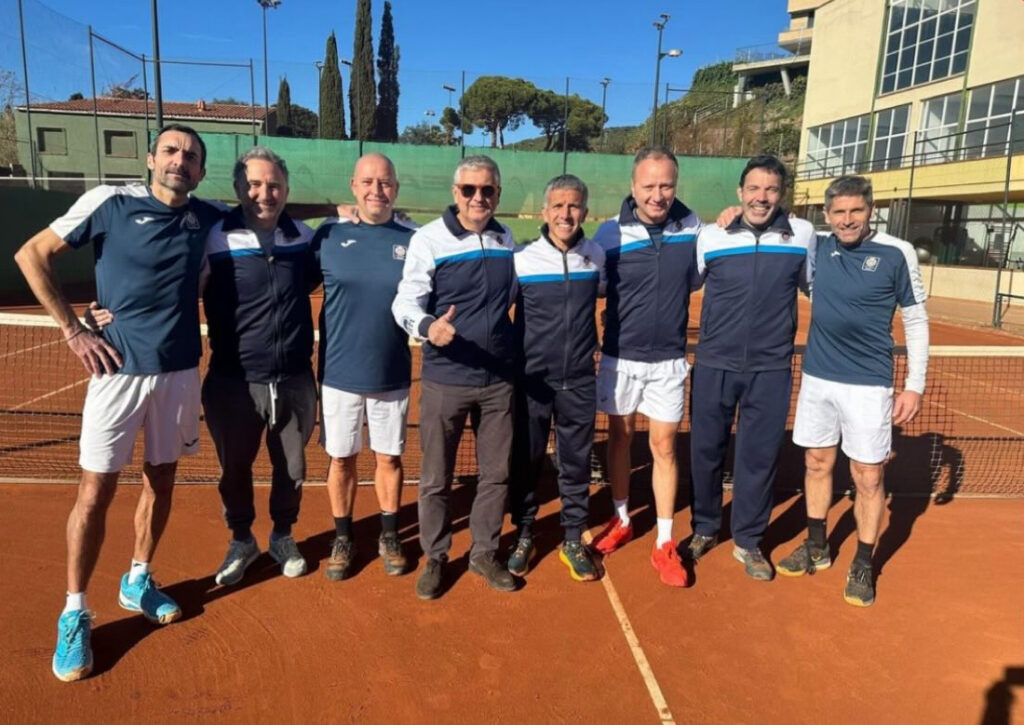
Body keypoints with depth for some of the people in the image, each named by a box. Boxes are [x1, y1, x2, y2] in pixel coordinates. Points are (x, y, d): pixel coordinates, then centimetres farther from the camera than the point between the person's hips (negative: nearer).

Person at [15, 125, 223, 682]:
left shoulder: (209, 219, 4)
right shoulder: (109, 202, -4)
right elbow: (31, 255, 1)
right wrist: (73, 330, -5)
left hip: (180, 370, 3)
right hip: (118, 367, -3)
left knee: (160, 479, 14)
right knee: (95, 491, 1)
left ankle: (137, 582, 34)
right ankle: (74, 614, 16)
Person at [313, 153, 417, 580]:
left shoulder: (414, 240, -3)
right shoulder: (328, 235, -3)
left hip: (392, 374, 0)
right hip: (339, 371, 0)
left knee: (389, 458, 12)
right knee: (341, 460, 11)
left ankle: (389, 536, 30)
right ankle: (342, 538, 30)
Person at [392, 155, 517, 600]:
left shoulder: (506, 239, 7)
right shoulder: (429, 238, -8)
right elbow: (406, 301, -13)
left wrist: (518, 352, 14)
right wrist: (426, 327, -34)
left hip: (499, 379, 4)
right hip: (445, 379, -4)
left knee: (496, 473, 13)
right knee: (436, 478, 8)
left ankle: (484, 553, 31)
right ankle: (435, 558, 27)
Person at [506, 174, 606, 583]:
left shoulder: (597, 257, 0)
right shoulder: (520, 260, -8)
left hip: (579, 380, 2)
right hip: (531, 379, -2)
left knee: (577, 462, 11)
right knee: (525, 461, 10)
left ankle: (573, 540, 27)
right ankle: (523, 536, 28)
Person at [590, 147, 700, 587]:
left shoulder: (691, 227, -3)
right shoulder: (610, 233, -11)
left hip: (668, 360, 1)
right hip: (620, 357, 0)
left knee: (663, 446, 5)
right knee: (620, 437, 12)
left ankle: (664, 545, 17)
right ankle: (621, 521, 33)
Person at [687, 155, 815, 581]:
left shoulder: (803, 235, 0)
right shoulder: (710, 237, -3)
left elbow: (813, 286, 18)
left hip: (771, 369, 0)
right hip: (714, 365, 0)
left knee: (760, 456, 7)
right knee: (705, 450, 9)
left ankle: (747, 541, 26)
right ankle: (704, 528, 31)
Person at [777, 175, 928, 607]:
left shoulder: (897, 253, -7)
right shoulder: (816, 248, 1)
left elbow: (916, 321, -1)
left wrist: (915, 385, -5)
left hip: (868, 384, -3)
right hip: (817, 378, 4)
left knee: (868, 478, 3)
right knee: (817, 463, 14)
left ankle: (863, 567, 20)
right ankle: (816, 548, 32)